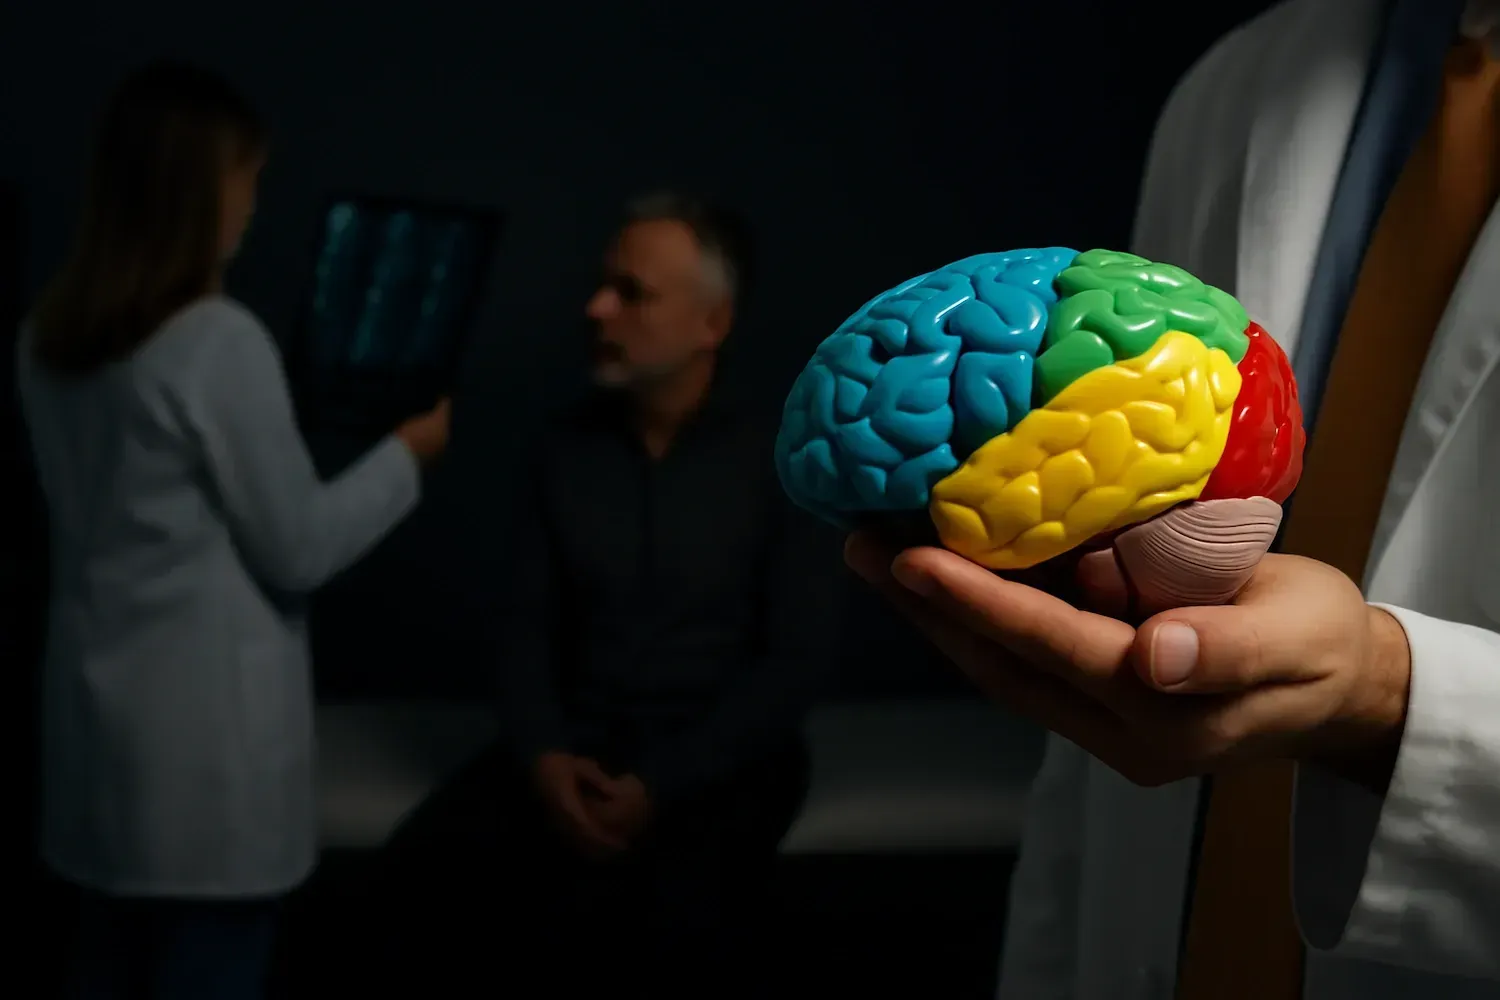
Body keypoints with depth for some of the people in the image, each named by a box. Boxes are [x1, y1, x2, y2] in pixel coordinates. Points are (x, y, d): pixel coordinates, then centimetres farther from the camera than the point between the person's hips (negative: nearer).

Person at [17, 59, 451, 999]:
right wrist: (406, 454, 1)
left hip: (100, 710, 8)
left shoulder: (50, 338, 5)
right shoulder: (220, 340, -18)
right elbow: (298, 550, -13)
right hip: (208, 727, -8)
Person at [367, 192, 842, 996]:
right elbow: (523, 621, 7)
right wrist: (543, 754, -13)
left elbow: (796, 660, -9)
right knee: (423, 869, -23)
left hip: (721, 756, -3)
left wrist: (661, 787, -18)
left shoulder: (783, 462, -5)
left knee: (673, 925, -33)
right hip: (578, 744, 3)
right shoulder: (567, 449, 6)